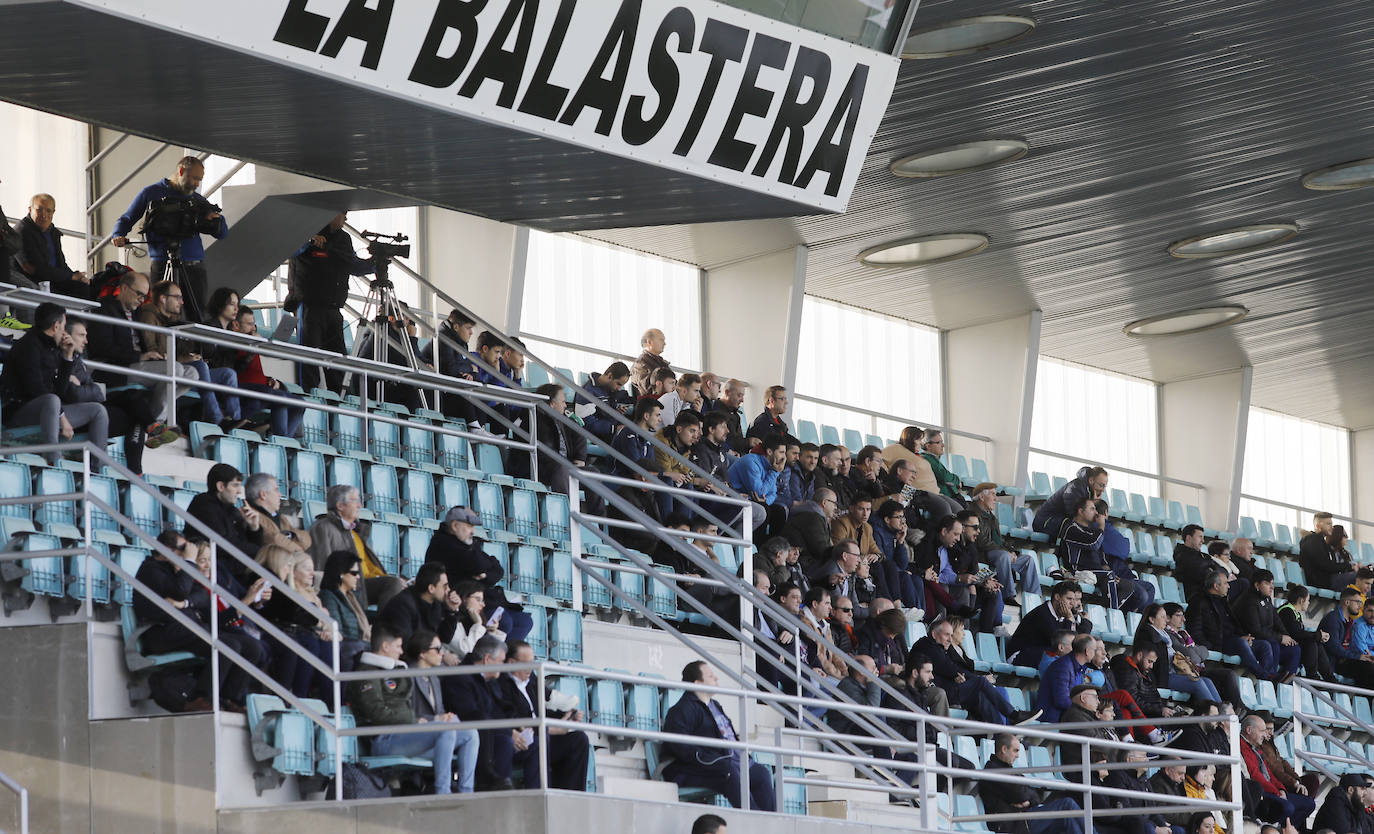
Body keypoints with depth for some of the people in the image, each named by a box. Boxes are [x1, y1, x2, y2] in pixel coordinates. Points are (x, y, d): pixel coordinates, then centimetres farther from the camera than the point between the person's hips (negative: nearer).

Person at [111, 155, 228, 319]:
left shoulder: (197, 200, 18)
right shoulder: (151, 193, 8)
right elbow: (126, 220, 14)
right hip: (162, 267, -3)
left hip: (194, 268, 3)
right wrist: (118, 236, -7)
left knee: (198, 317, -8)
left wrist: (217, 219, -3)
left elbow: (222, 233, 19)